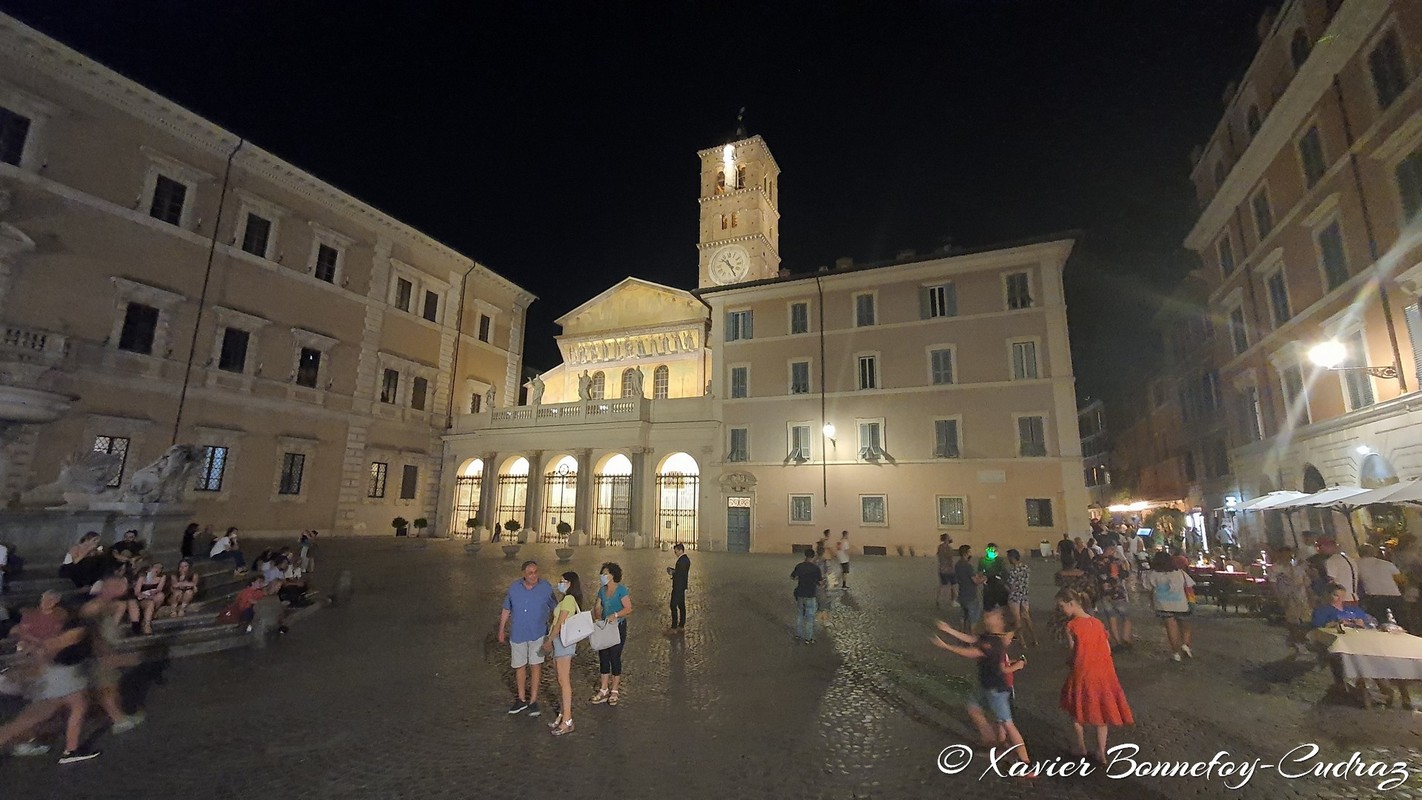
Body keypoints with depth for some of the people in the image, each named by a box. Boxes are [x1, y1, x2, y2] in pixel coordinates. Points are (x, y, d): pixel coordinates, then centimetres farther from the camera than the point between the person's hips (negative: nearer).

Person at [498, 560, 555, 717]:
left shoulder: (546, 587, -11)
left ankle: (533, 701, 15)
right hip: (518, 634, 3)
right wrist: (501, 630, 10)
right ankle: (522, 700, 31)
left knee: (536, 665, 1)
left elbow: (554, 609, -2)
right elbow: (506, 610, 7)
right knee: (520, 666, 14)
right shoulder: (513, 588, -5)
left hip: (538, 634, -2)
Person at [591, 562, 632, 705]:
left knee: (615, 657, 2)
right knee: (603, 657, 8)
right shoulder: (602, 590, 7)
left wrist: (615, 615, -32)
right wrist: (597, 616, -12)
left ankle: (614, 691, 17)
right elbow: (598, 606, 8)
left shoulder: (621, 589, -14)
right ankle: (604, 690, 20)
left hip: (618, 627, -6)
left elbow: (628, 608, -20)